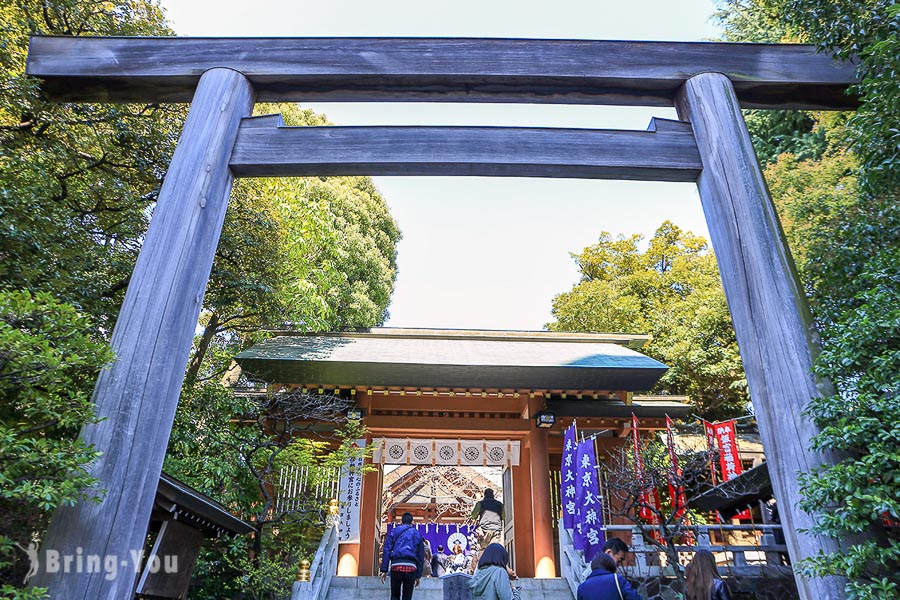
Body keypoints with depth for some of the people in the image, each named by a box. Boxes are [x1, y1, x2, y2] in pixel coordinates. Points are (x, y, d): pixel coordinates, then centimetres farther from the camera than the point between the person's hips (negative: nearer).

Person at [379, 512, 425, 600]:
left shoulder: (394, 532, 14)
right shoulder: (417, 534, 17)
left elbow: (387, 550, 4)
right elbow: (421, 556, 15)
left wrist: (384, 570, 2)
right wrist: (418, 575, 17)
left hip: (396, 566, 0)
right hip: (411, 567, 0)